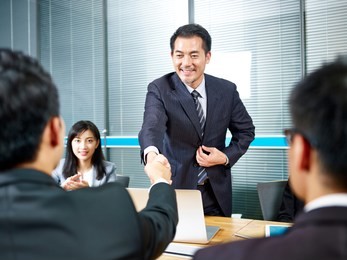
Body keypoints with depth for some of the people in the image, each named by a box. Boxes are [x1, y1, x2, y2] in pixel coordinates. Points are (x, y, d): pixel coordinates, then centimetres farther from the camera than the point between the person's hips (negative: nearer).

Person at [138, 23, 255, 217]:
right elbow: (152, 125, -31)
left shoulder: (227, 90, -5)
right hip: (176, 187, -2)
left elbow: (246, 130, 6)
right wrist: (152, 153, -53)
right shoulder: (159, 89, -12)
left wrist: (226, 157, -11)